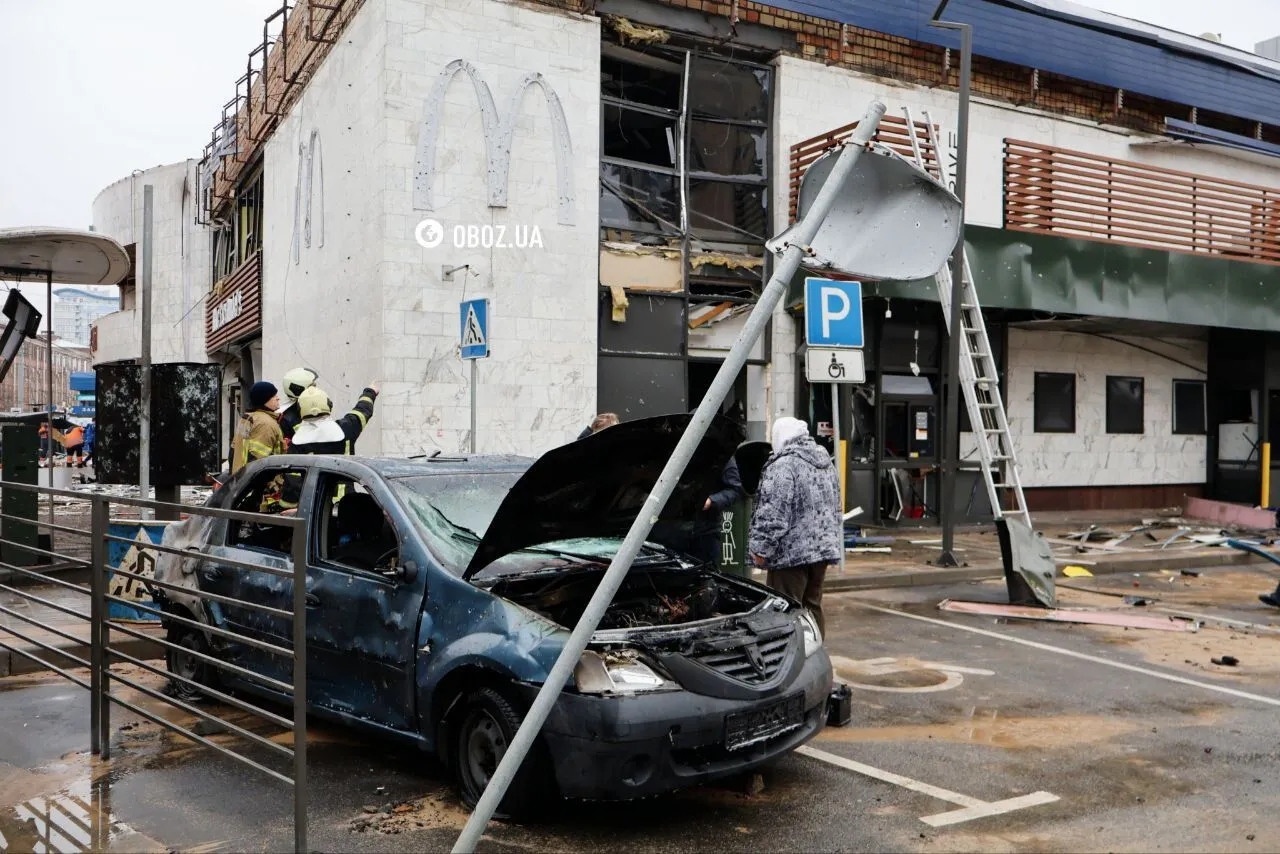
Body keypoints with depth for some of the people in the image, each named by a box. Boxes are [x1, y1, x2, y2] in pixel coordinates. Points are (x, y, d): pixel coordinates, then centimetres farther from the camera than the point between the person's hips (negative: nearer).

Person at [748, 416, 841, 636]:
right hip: (824, 548, 9)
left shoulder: (783, 466, -15)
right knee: (812, 605, 16)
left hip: (792, 552, -9)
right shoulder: (826, 463, 14)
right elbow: (835, 507, 21)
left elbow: (773, 513, -21)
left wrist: (760, 547, -15)